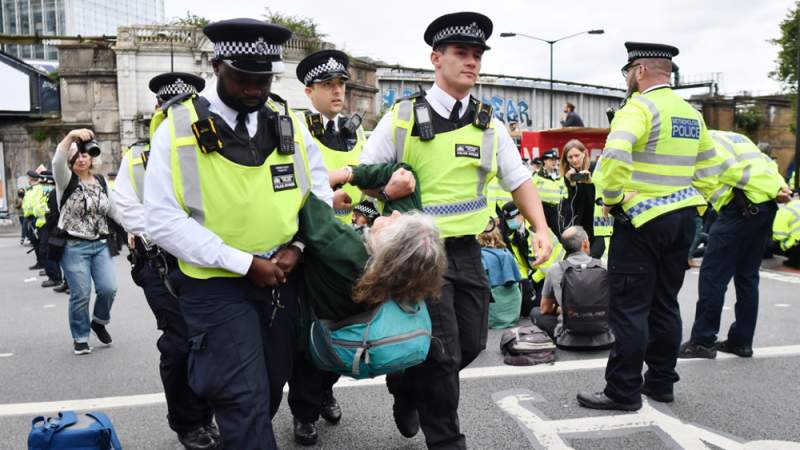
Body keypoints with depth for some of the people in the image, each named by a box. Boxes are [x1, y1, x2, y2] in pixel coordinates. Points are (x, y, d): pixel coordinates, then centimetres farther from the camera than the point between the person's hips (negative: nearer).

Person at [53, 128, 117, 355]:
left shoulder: (101, 181, 10)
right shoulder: (66, 181, -3)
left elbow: (113, 209, 15)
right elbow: (57, 161, -25)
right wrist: (71, 136, -39)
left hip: (101, 244, 4)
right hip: (74, 247, -3)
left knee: (108, 288, -6)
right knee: (81, 294, -2)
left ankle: (99, 321, 24)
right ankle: (80, 338, 18)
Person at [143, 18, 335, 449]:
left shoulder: (288, 121, 3)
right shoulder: (178, 127, -9)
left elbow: (321, 191, 11)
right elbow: (163, 221, -16)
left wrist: (297, 246, -7)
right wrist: (245, 263, -19)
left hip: (282, 280, 5)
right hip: (216, 285, -4)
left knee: (271, 390, 17)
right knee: (244, 399, -8)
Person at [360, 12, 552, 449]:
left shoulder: (490, 126, 6)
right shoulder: (402, 117, -5)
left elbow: (520, 182, 7)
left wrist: (541, 228, -7)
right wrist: (391, 191, -18)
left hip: (467, 250, 5)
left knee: (471, 343, 12)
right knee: (442, 353, -3)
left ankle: (407, 387, 39)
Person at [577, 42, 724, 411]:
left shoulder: (640, 107, -12)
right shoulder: (691, 114, 14)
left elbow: (615, 154, -29)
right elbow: (708, 170, 17)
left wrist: (612, 197, -17)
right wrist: (692, 205, 19)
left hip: (642, 220, -8)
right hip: (682, 220, 9)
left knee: (629, 308, -2)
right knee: (665, 304, 16)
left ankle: (623, 391, 4)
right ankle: (661, 382, 25)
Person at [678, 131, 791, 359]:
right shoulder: (729, 137, 27)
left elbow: (732, 169, -14)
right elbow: (767, 163, 17)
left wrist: (774, 189, -13)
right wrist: (779, 188, 1)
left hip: (741, 207, -9)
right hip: (766, 207, 9)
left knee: (712, 276, -2)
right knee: (747, 276, 15)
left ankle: (702, 342, 4)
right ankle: (741, 341, 21)